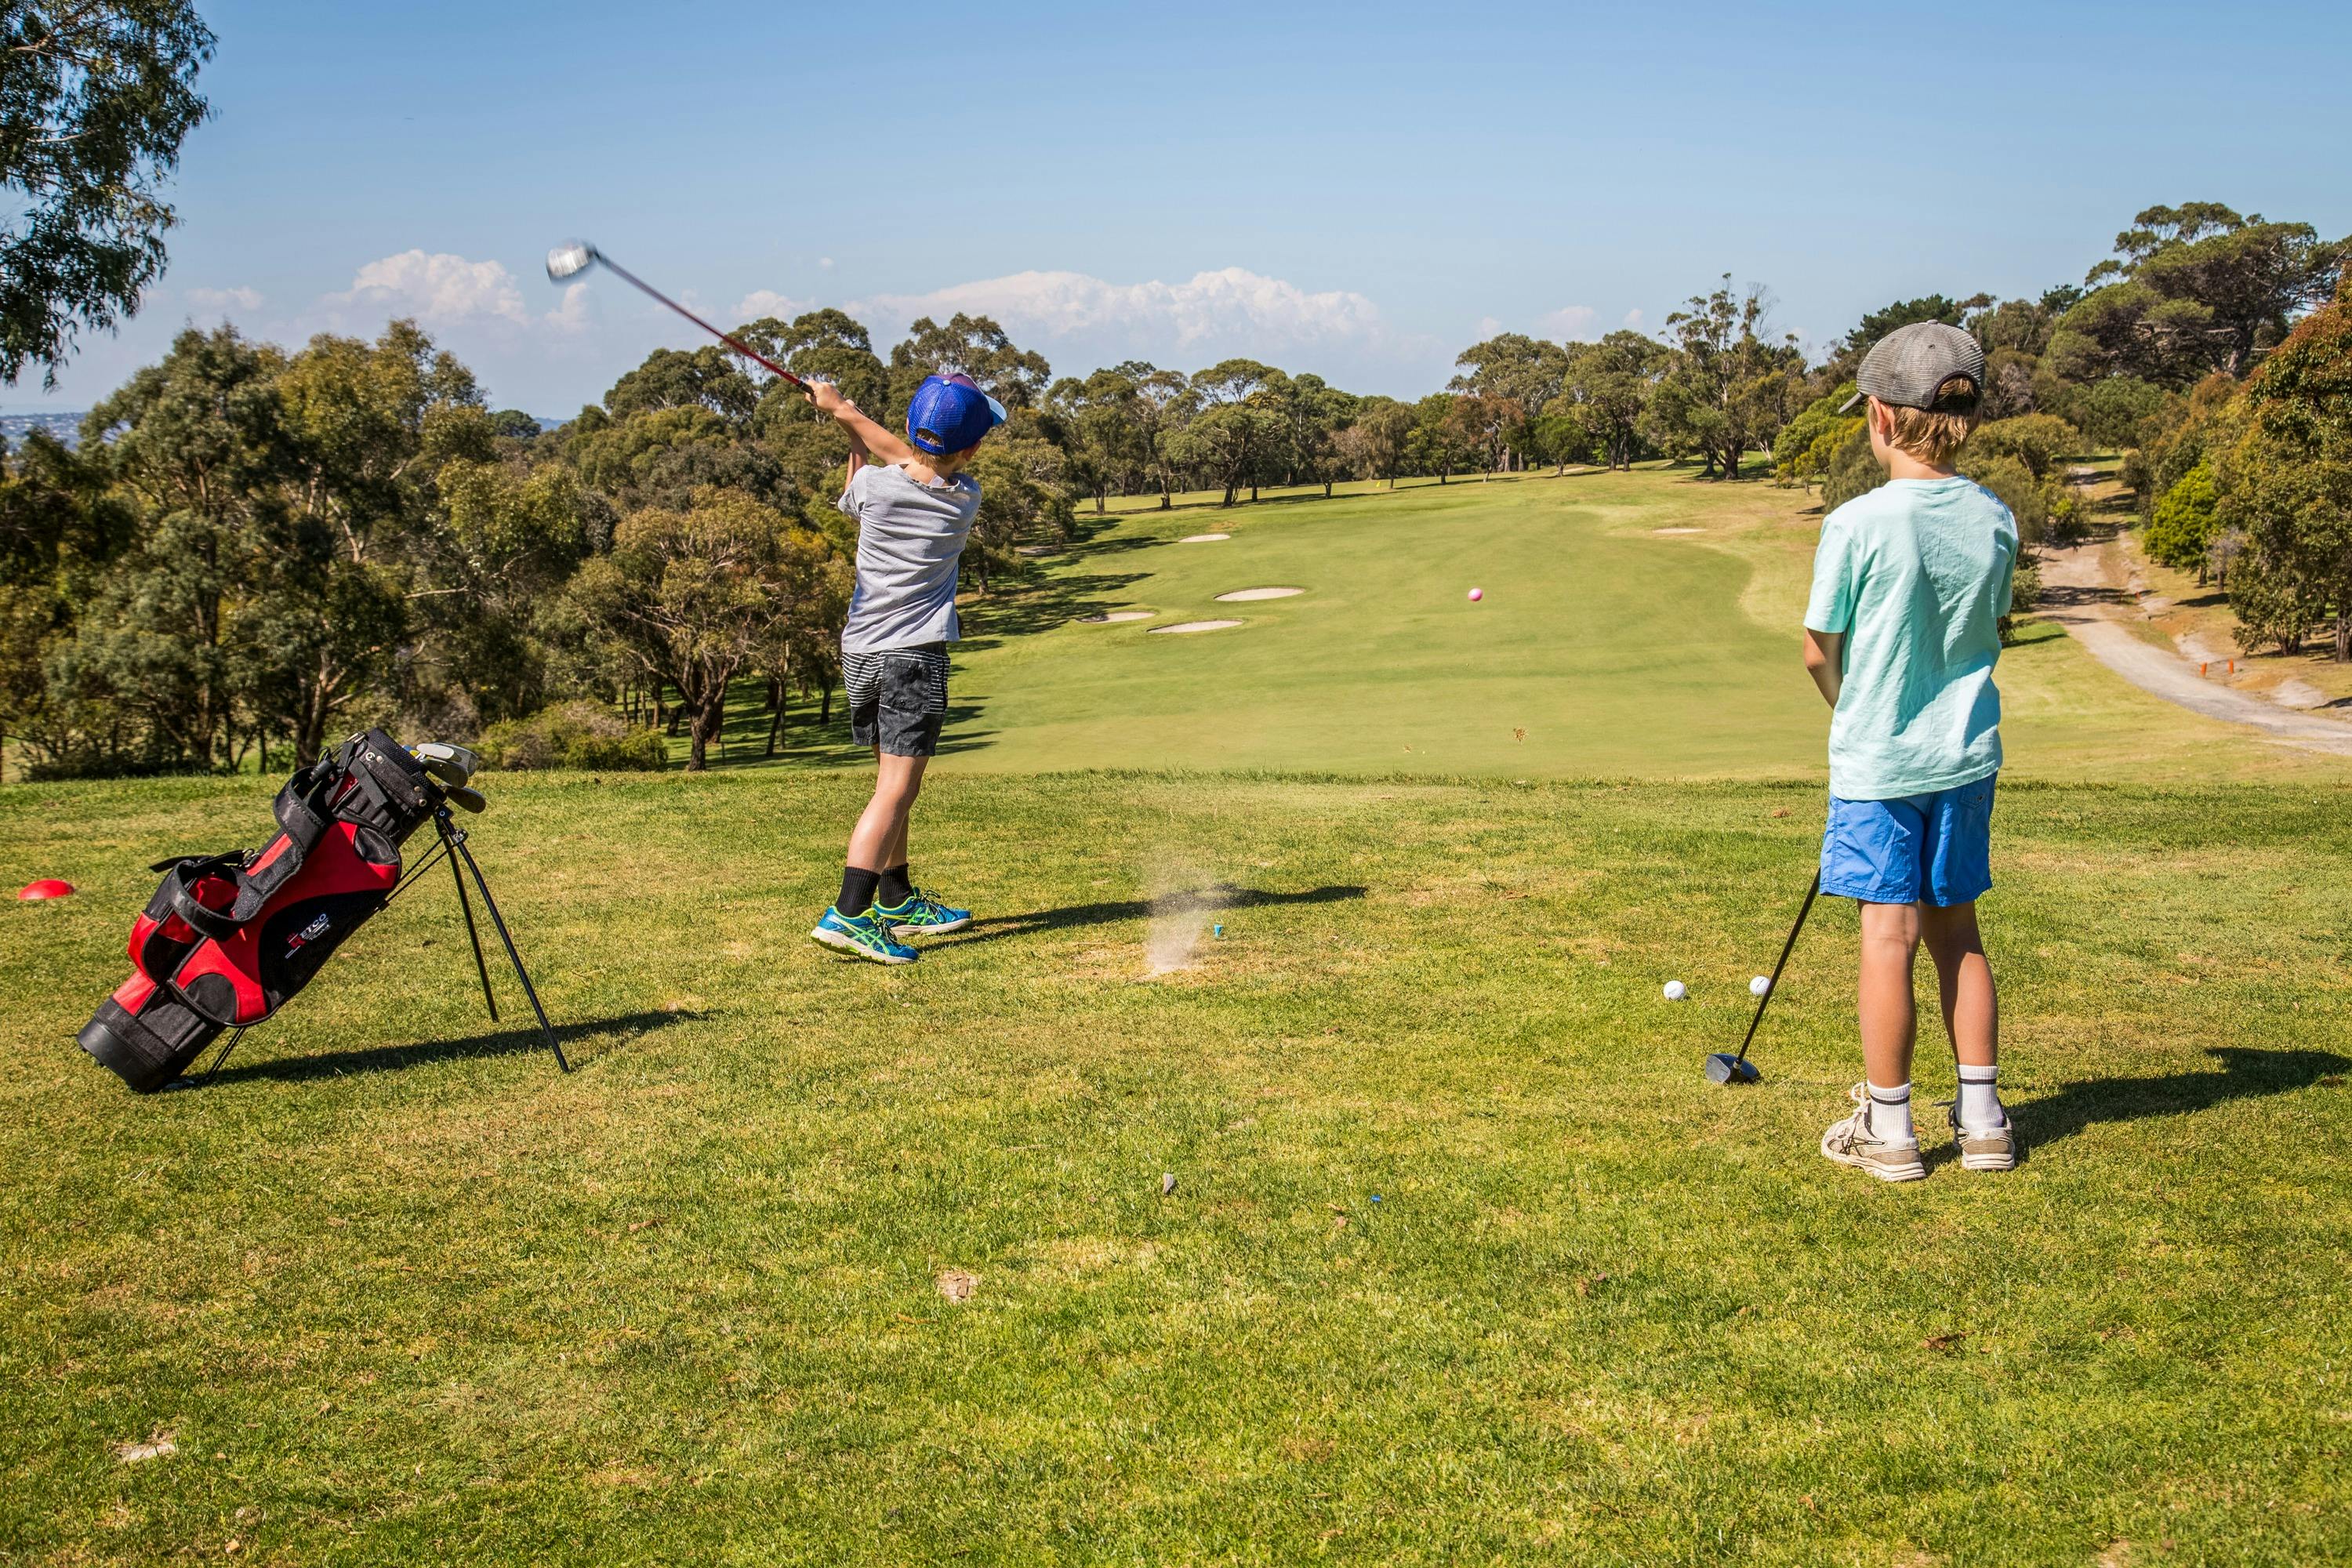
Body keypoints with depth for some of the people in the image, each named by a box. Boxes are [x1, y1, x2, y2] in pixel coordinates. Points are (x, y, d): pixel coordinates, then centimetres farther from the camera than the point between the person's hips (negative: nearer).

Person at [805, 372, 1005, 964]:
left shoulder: (873, 483, -3)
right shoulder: (965, 498, -6)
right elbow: (913, 463, 9)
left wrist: (843, 415, 27)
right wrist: (846, 413, 12)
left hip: (859, 653, 6)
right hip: (914, 656, -5)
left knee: (896, 782, 19)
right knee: (896, 789, -9)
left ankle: (897, 900, 31)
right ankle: (848, 915, -21)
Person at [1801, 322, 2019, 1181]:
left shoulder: (1857, 524, -17)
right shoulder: (1994, 520, 0)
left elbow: (1820, 652, -8)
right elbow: (1991, 633, 11)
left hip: (1880, 757, -5)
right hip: (1967, 753, 5)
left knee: (1889, 934, 1)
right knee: (1955, 930, 14)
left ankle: (1888, 1128, 10)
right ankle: (1982, 1118, 20)